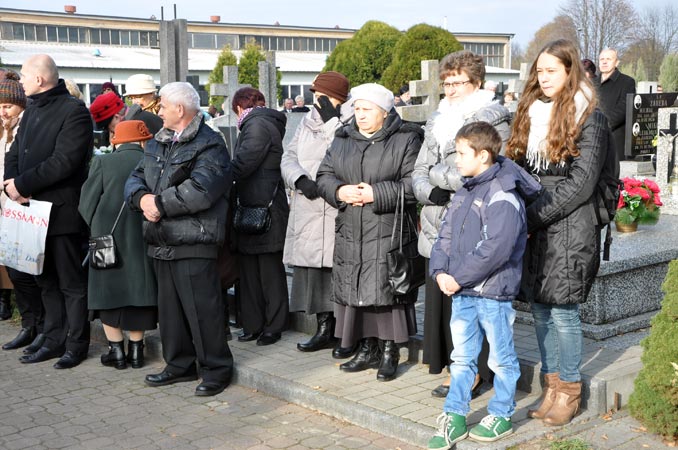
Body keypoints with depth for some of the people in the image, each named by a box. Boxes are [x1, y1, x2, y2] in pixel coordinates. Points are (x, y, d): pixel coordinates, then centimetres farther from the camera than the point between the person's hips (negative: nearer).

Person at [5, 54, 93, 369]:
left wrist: (22, 184, -17)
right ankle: (54, 340, 25)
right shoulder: (32, 111, 15)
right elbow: (15, 154, 13)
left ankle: (76, 344, 13)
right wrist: (12, 185, -7)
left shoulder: (74, 111, -11)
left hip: (63, 211, -8)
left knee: (72, 282, 2)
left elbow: (64, 161, -21)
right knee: (47, 281, 15)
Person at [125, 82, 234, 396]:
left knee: (202, 308, -4)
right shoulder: (158, 143, 18)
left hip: (193, 243, -8)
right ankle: (179, 364, 30)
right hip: (161, 240, 9)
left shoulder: (209, 145, -10)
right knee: (169, 307, 16)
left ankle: (216, 368, 10)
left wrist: (159, 203, -15)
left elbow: (199, 191, -23)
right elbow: (135, 179, 13)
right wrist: (142, 198, -9)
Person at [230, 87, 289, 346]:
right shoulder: (268, 123, 18)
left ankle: (273, 327, 10)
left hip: (265, 209, -10)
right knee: (250, 269, 12)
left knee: (270, 271, 1)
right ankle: (253, 325, 18)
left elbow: (241, 164, -20)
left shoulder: (256, 125, -12)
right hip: (254, 209, 10)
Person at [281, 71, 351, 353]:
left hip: (339, 209, -6)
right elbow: (288, 158, 15)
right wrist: (301, 179, -5)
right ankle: (325, 327, 18)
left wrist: (331, 120, -13)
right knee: (313, 266, 8)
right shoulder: (308, 122, 18)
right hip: (308, 210, 6)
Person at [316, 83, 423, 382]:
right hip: (351, 234, 5)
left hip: (389, 234, -5)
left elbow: (414, 183, -11)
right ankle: (368, 348, 21)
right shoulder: (342, 140, 14)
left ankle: (390, 351, 9)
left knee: (387, 291, -4)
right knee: (355, 291, 8)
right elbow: (324, 176, 13)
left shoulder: (405, 140, -3)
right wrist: (340, 191, -8)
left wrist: (377, 194, -17)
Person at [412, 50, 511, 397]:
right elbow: (419, 172, 16)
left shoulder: (493, 120, -4)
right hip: (438, 231, 7)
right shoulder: (437, 122, 19)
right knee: (440, 300, 8)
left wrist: (439, 174, -6)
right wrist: (432, 192, -6)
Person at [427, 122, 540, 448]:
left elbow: (496, 249, -25)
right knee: (461, 358, 14)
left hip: (493, 294, -8)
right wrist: (440, 271, -5)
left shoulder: (503, 196, -17)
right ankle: (455, 417, 22)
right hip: (461, 293, 8)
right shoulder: (463, 194, 11)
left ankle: (502, 415, 25)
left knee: (502, 359, 11)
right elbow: (446, 236, 11)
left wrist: (459, 277, -20)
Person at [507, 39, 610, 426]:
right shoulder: (532, 113, 13)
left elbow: (580, 183, -13)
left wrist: (532, 215, -15)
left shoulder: (589, 117, -6)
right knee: (539, 307, 10)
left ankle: (570, 391, 13)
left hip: (569, 230, -6)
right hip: (534, 231, 6)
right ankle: (552, 385, 22)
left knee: (562, 311, -2)